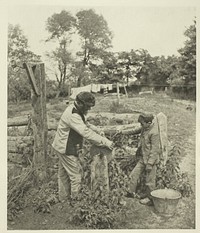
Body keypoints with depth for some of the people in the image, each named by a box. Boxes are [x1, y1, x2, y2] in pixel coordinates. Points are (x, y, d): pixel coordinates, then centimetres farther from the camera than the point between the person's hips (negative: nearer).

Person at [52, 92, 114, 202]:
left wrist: (97, 130, 0)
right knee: (76, 175, 0)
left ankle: (64, 197, 37)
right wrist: (105, 141, -32)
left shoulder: (76, 110, 3)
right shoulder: (72, 116, -29)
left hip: (62, 147, 11)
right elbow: (86, 133, -35)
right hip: (67, 150, -11)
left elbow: (85, 124, 15)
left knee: (63, 174, 22)